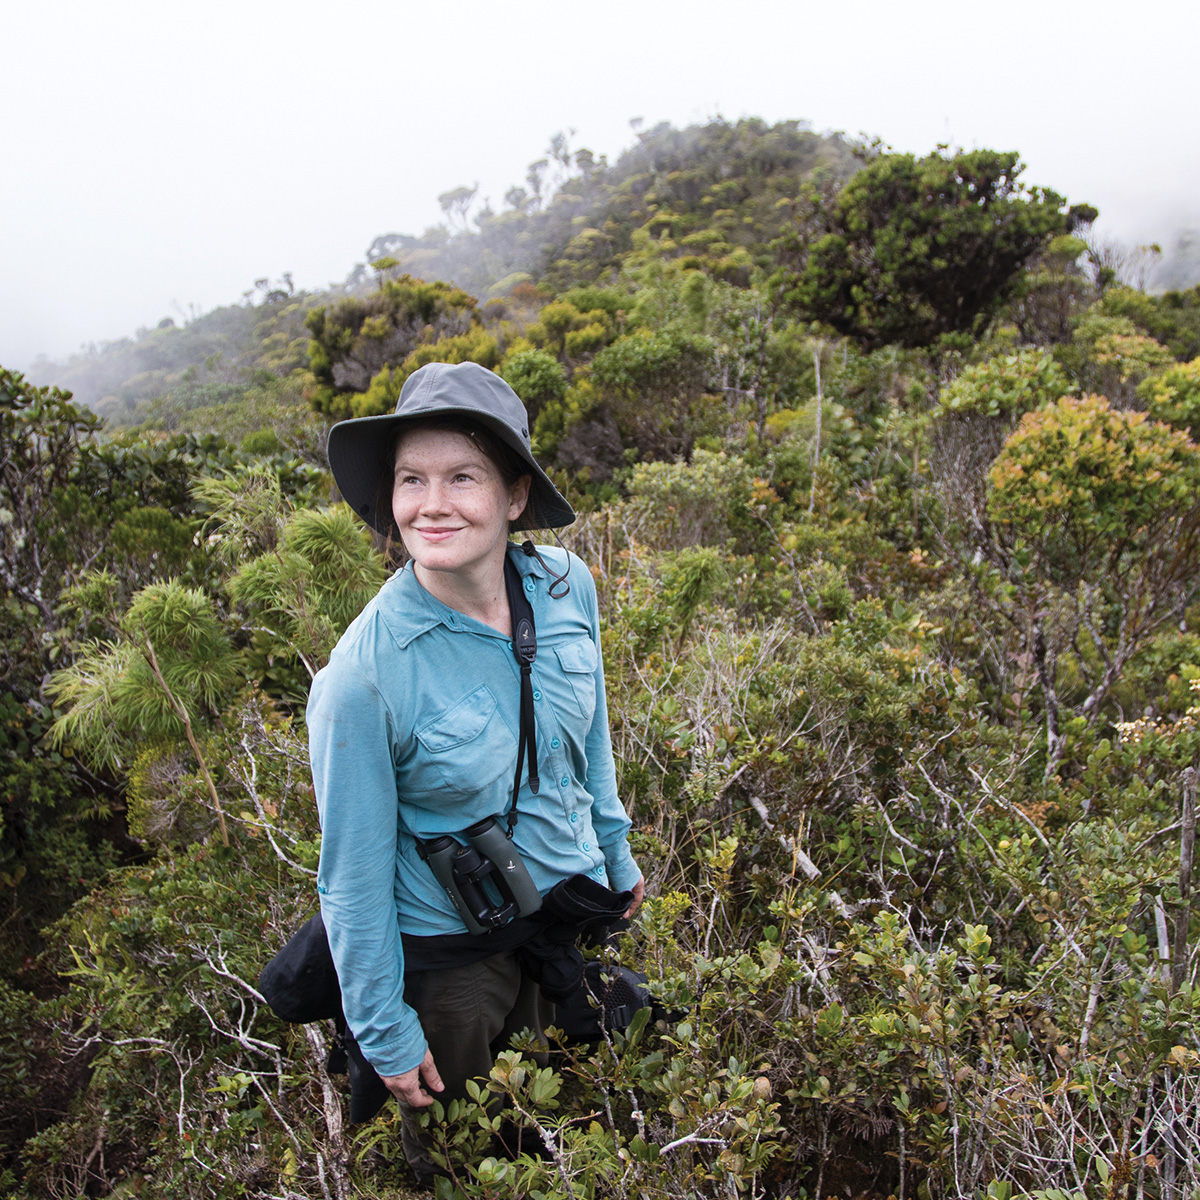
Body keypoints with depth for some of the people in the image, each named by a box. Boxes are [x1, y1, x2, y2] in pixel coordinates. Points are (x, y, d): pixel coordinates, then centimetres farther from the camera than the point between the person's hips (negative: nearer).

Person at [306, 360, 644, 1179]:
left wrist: (616, 850, 13)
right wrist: (385, 1032, -9)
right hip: (450, 946, -4)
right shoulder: (364, 674, -29)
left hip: (576, 900, 4)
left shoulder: (567, 586, -16)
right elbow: (355, 874, -17)